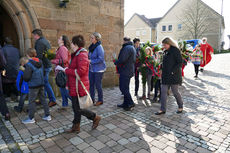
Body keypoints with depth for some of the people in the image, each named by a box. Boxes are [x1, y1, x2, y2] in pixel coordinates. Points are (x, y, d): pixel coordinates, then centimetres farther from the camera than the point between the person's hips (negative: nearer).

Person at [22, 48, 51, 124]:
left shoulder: (29, 64, -17)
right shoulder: (40, 62, 4)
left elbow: (26, 77, -19)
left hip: (33, 86, -6)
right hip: (41, 84, 7)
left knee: (31, 101, 6)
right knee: (43, 99, 13)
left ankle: (31, 118, 18)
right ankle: (47, 115, 20)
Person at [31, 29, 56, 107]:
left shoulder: (39, 42, -14)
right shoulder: (45, 41, 17)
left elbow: (39, 56, -22)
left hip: (44, 66, -10)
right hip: (48, 65, 10)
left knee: (46, 83, -3)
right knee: (44, 82, 16)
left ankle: (52, 100, 3)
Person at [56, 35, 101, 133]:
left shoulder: (82, 55, -18)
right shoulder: (76, 54, 15)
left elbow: (81, 71, -28)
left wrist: (65, 70, -21)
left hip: (79, 88, -10)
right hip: (74, 87, 10)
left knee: (78, 109, 0)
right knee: (75, 107, 18)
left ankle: (95, 118, 19)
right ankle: (76, 127, 32)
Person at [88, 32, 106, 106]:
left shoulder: (99, 47, -16)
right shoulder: (92, 46, 9)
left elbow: (101, 59, -21)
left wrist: (91, 61, -17)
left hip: (98, 69, -8)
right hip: (92, 69, 8)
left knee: (98, 85, 1)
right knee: (91, 84, 12)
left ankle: (100, 100, 18)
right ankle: (92, 99, 27)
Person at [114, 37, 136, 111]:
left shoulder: (127, 48, -16)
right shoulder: (132, 48, 19)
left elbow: (122, 60, -25)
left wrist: (116, 62, -5)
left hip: (125, 72, -11)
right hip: (129, 71, 11)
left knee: (124, 88, -5)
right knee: (125, 88, 16)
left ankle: (131, 103, 2)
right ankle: (125, 103, 24)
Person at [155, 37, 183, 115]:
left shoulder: (175, 51, -10)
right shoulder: (166, 52, 13)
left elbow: (180, 62, -14)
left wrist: (173, 71, -21)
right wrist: (163, 71, 10)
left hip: (174, 76, -7)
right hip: (165, 76, 7)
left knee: (175, 92, 5)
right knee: (163, 92, 4)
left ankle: (180, 107, 29)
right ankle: (163, 109, 11)